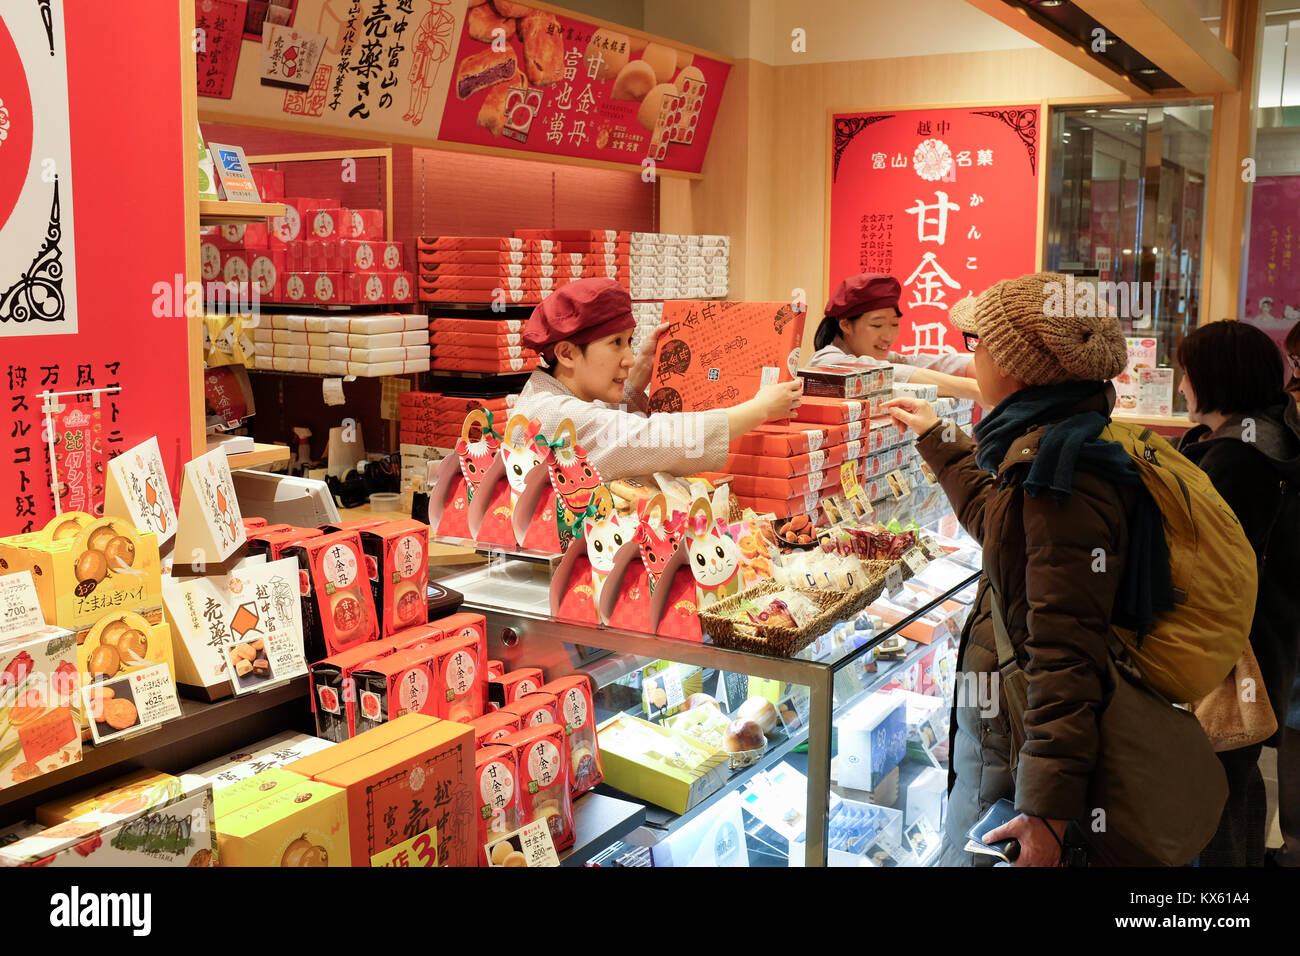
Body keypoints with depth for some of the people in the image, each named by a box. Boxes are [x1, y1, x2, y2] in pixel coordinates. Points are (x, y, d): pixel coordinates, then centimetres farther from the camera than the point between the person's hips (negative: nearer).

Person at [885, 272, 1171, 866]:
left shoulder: (1063, 481, -26)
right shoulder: (1050, 448, 7)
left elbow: (1065, 649, -30)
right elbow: (992, 514, 31)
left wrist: (1049, 810, -30)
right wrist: (937, 438, 42)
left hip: (1016, 746, -10)